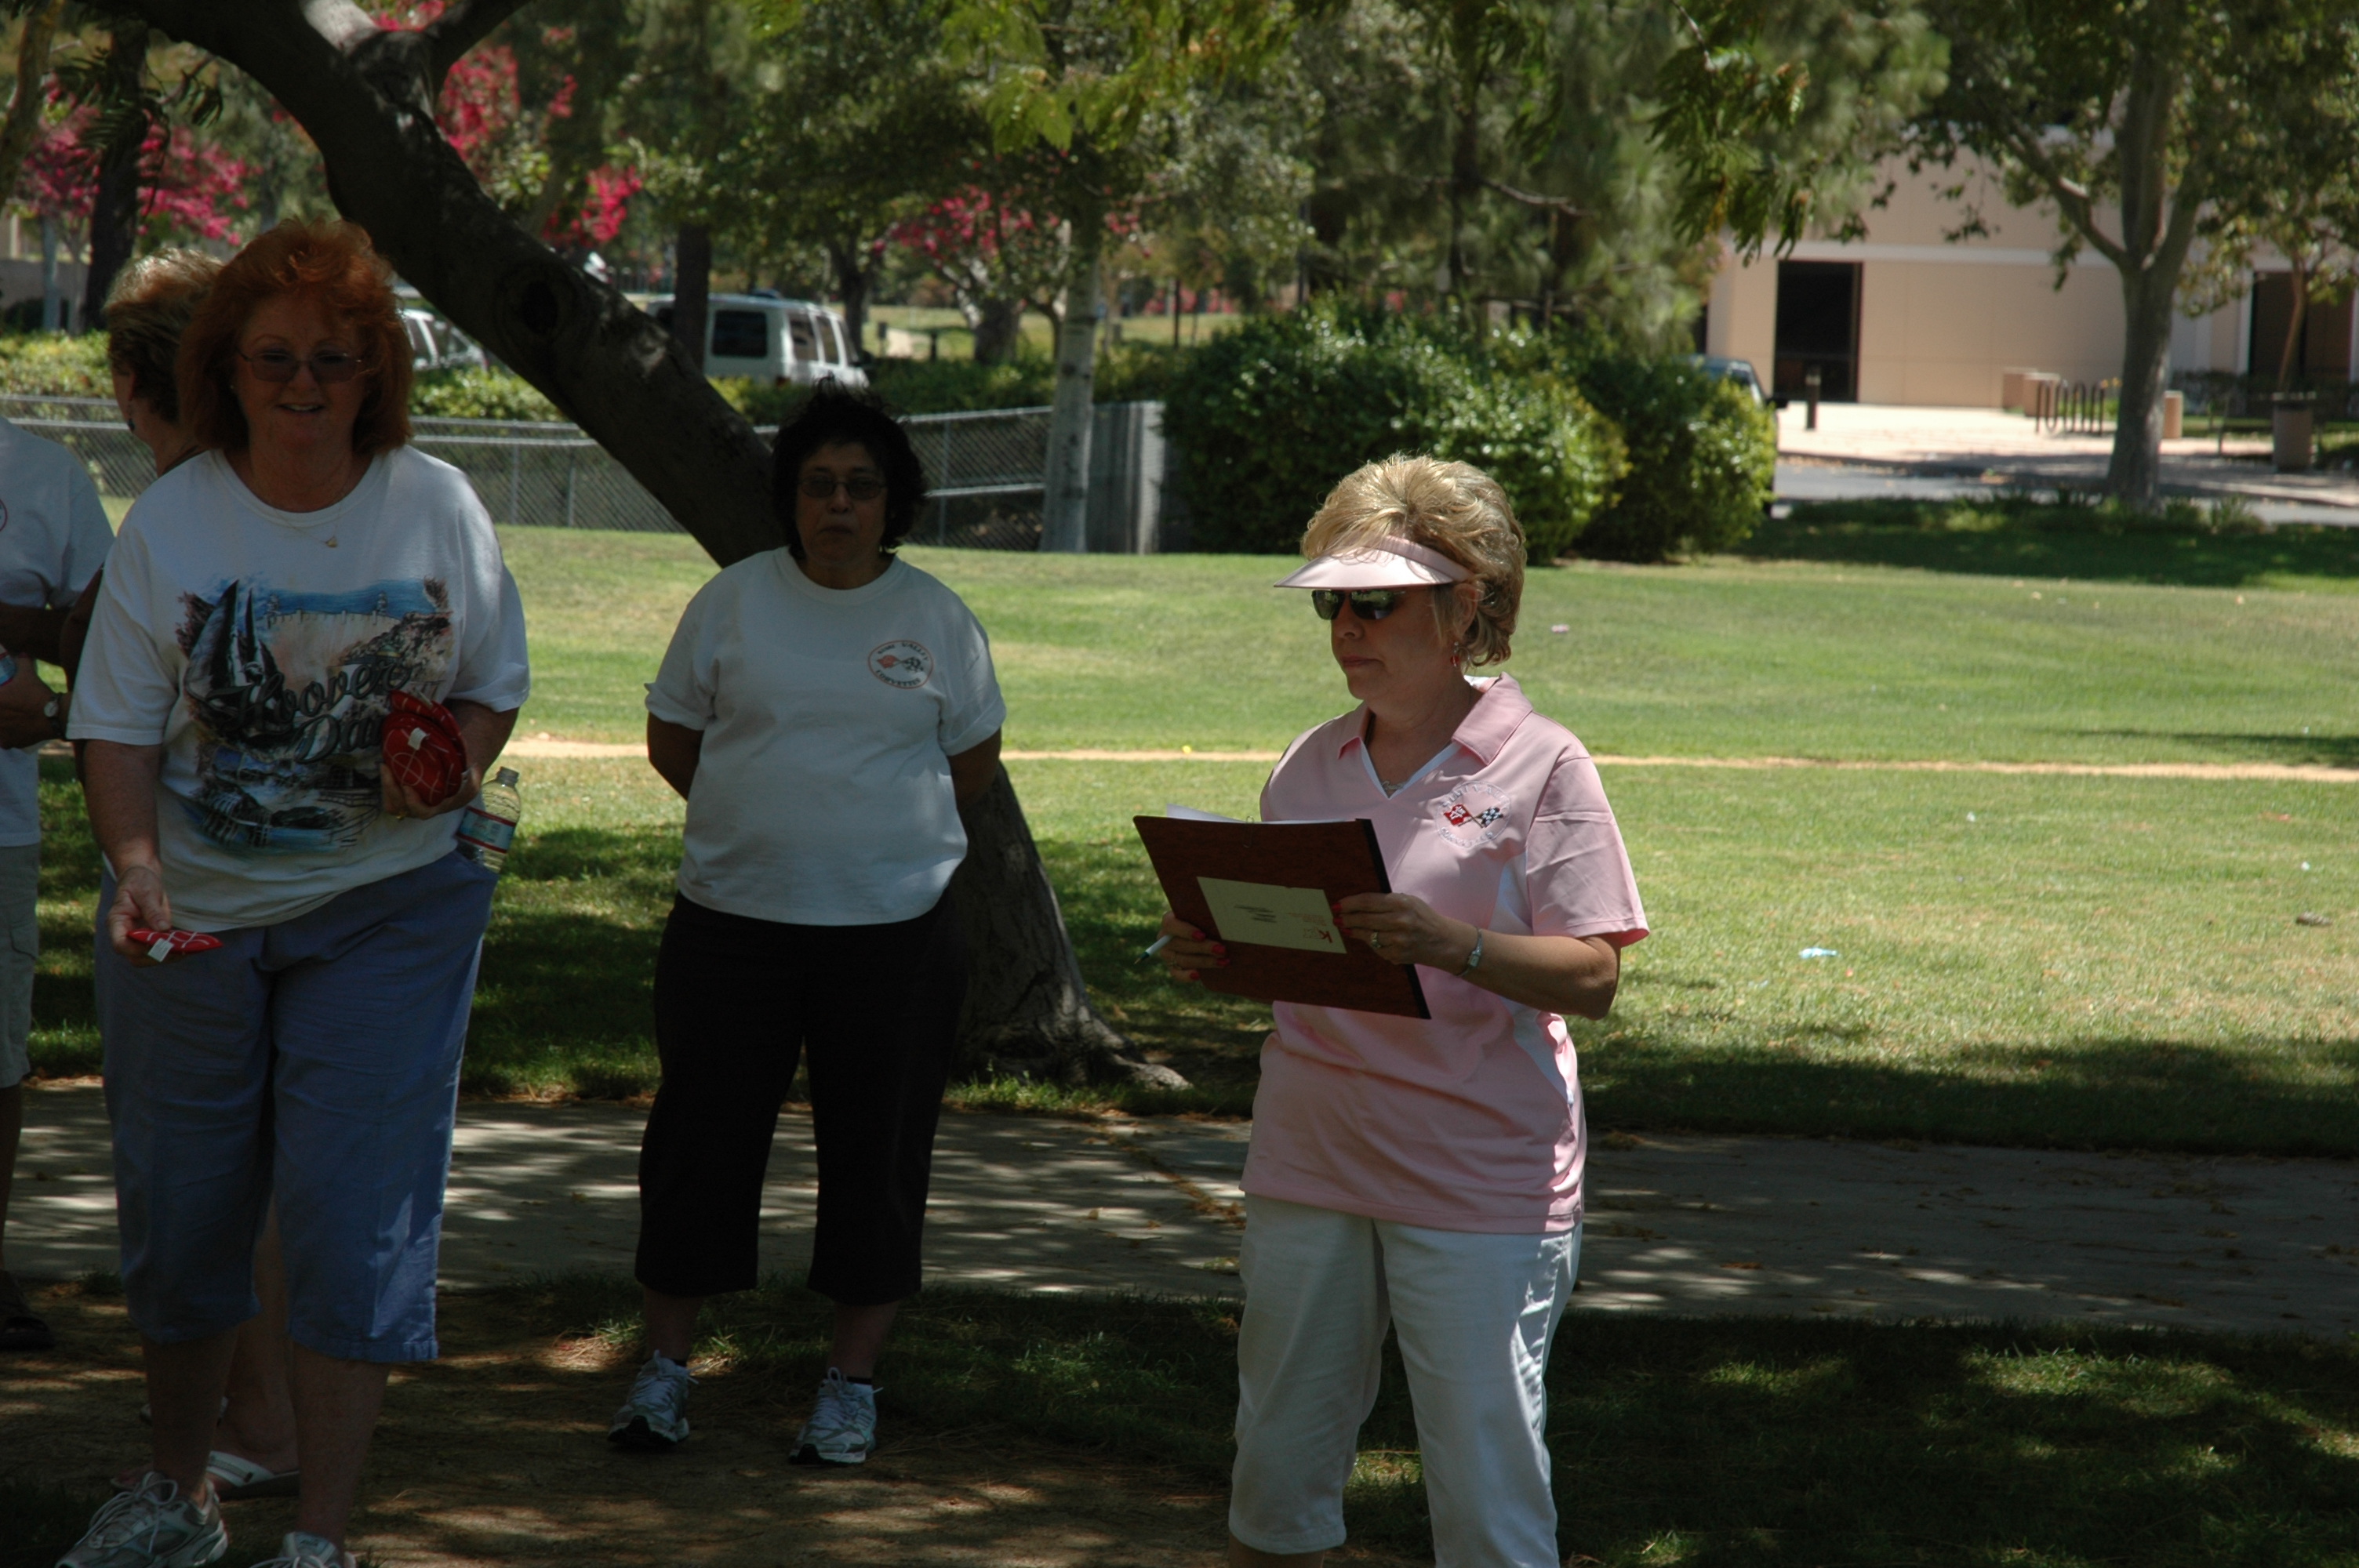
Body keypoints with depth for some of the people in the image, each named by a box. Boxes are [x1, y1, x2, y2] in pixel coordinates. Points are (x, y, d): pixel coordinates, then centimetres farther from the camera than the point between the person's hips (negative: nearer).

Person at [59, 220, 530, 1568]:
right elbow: (117, 722, -4)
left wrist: (454, 763, -13)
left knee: (355, 1210, -9)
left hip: (389, 905, -1)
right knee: (178, 1203, 11)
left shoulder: (437, 508, -2)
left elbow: (496, 684, 9)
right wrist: (137, 865, -21)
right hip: (191, 907, 1)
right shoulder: (172, 519, -4)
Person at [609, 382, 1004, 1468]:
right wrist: (763, 822, 6)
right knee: (703, 1135, 4)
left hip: (893, 928, 0)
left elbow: (974, 764, 12)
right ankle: (664, 1367, 16)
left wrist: (879, 835, 8)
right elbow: (671, 740, 10)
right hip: (733, 919, 0)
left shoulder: (937, 621, 4)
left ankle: (852, 1385, 14)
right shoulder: (732, 602, 4)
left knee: (875, 1153, 4)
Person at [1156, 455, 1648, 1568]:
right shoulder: (1312, 766, 10)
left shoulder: (1540, 766, -6)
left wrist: (1449, 944, -27)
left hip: (1480, 1183, -5)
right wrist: (1209, 956, -3)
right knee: (1277, 1457, 12)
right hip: (1309, 1165, 5)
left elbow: (1591, 976, -12)